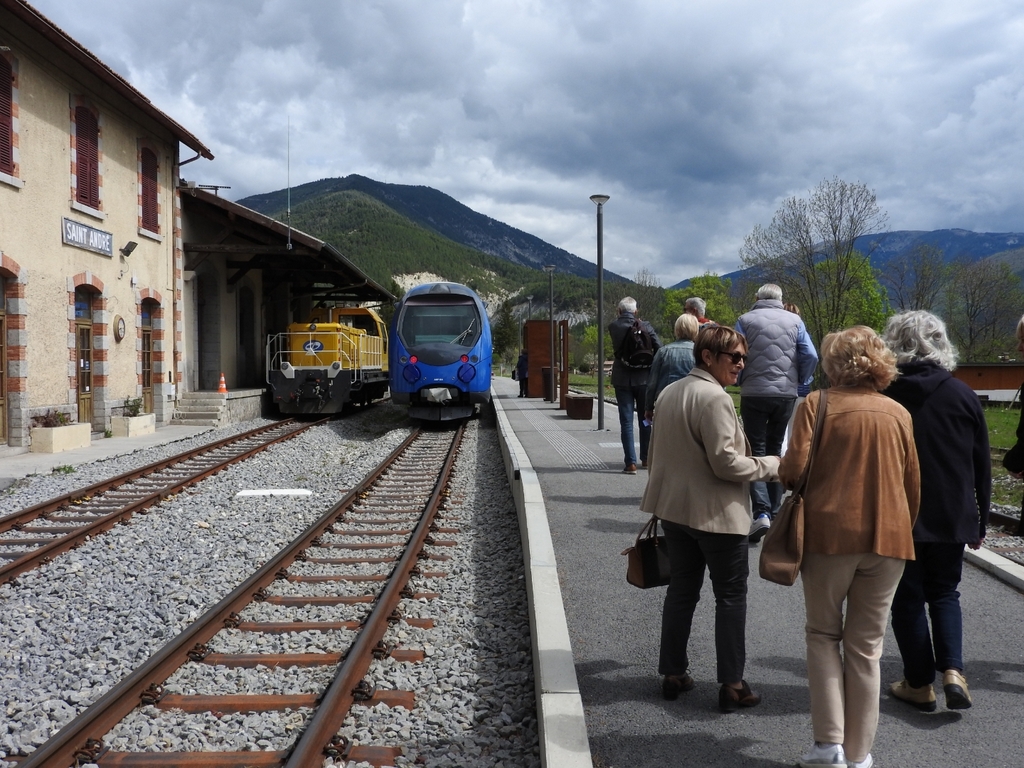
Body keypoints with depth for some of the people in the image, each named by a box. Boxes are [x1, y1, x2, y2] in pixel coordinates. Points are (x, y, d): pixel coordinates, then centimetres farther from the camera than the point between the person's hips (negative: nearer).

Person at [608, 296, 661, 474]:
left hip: (622, 379, -1)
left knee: (626, 421, 1)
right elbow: (659, 348, -10)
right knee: (645, 419, 15)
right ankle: (646, 458, 23)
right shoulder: (645, 325, -4)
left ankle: (631, 462, -4)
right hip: (643, 378, 1)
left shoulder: (613, 326, -5)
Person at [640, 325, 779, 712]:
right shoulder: (714, 398, -20)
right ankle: (732, 684, 9)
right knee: (731, 597, 5)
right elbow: (726, 463, -22)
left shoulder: (669, 393, 8)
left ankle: (673, 673, 24)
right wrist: (771, 465, -9)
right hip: (718, 516, -8)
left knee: (681, 590, 16)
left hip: (675, 509, 8)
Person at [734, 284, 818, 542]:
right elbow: (811, 356, -1)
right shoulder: (794, 321, 5)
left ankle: (762, 512, -15)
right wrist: (800, 380, 14)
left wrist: (741, 381, 11)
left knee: (756, 451, 2)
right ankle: (774, 510, 22)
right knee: (775, 450, 17)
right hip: (786, 395, 3)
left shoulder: (746, 320, -2)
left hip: (754, 393, -3)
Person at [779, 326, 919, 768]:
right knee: (865, 647, 11)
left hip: (829, 533, -3)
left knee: (823, 634, 13)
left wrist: (782, 471, 9)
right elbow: (913, 485, 10)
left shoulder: (817, 404, -5)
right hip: (887, 537, 3)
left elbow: (795, 469, -13)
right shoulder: (898, 413, 6)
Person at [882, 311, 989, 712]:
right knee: (944, 592, 17)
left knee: (907, 597, 10)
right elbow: (982, 465, 5)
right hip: (953, 518, 3)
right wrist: (980, 522, 14)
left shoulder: (883, 395, -9)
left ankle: (920, 683, 15)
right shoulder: (962, 395, 0)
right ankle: (953, 670, 0)